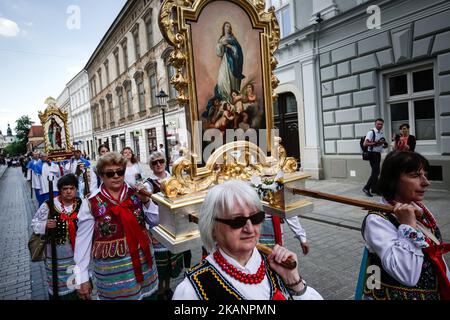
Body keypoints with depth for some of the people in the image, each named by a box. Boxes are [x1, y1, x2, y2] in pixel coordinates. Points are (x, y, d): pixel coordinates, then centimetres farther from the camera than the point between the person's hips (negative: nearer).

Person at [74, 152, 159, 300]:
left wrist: (146, 201, -13)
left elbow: (154, 221, 4)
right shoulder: (91, 203, -10)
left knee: (149, 295, 18)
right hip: (112, 267, -3)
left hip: (143, 261, 4)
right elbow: (83, 240, -5)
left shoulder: (135, 194, -2)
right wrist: (83, 278, -4)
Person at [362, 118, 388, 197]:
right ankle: (366, 188, -5)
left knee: (375, 172, 12)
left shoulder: (382, 134, 14)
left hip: (378, 154, 8)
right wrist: (376, 143, -27)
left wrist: (384, 145, 3)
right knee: (376, 171, -12)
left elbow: (383, 144, 26)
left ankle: (374, 189, 20)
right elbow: (365, 144, -21)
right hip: (373, 154, -8)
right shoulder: (371, 132, -11)